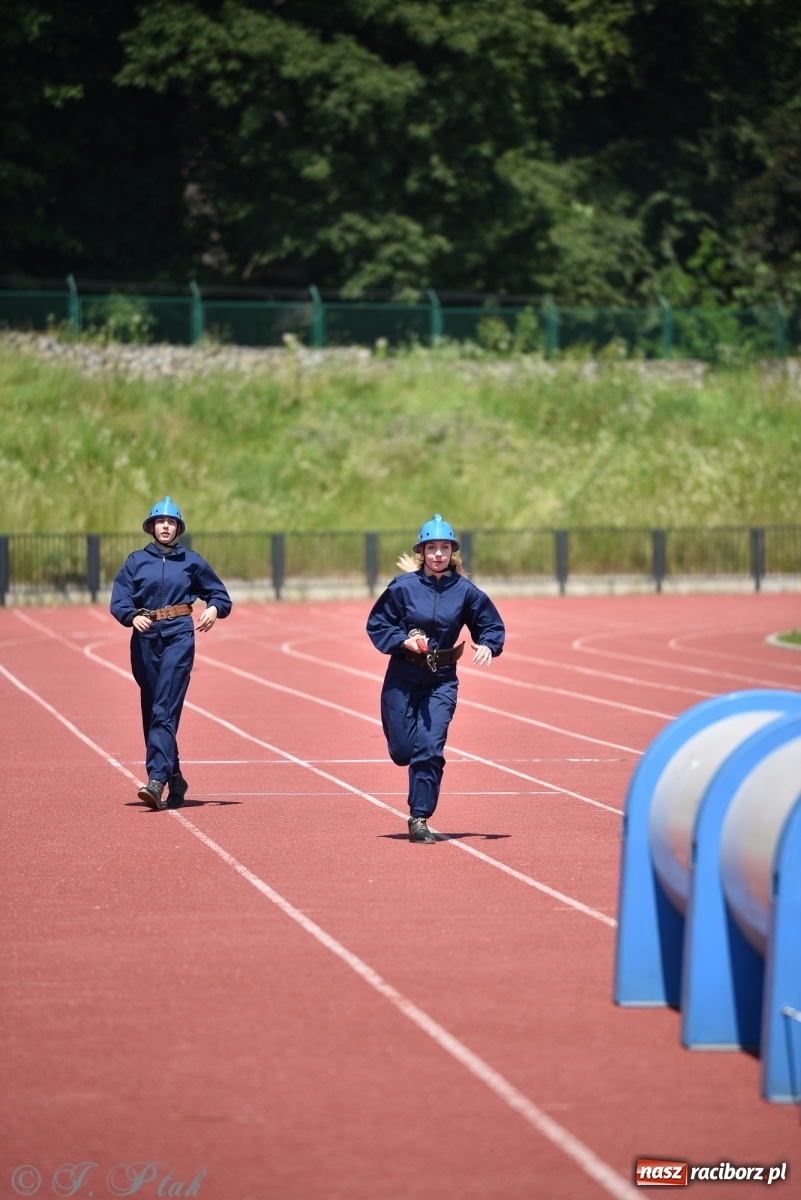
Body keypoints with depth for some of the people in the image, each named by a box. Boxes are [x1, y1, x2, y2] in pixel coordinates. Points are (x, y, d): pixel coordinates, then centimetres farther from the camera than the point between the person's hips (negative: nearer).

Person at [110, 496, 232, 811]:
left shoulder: (191, 561, 8)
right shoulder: (135, 561, 9)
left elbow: (219, 593, 13)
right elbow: (119, 601, 1)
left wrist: (214, 609, -9)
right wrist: (133, 616, -20)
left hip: (179, 636, -3)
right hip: (146, 638, 3)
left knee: (165, 710, -14)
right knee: (151, 710, 5)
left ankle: (156, 780, -24)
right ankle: (174, 779, 17)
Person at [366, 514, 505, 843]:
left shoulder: (465, 590, -4)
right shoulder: (403, 586, -7)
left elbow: (492, 625, 4)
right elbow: (376, 624, -1)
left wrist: (488, 646, -16)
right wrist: (404, 641, -17)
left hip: (441, 680, 0)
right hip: (403, 677, 0)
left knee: (429, 748, -12)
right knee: (402, 751, 4)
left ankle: (419, 818, -2)